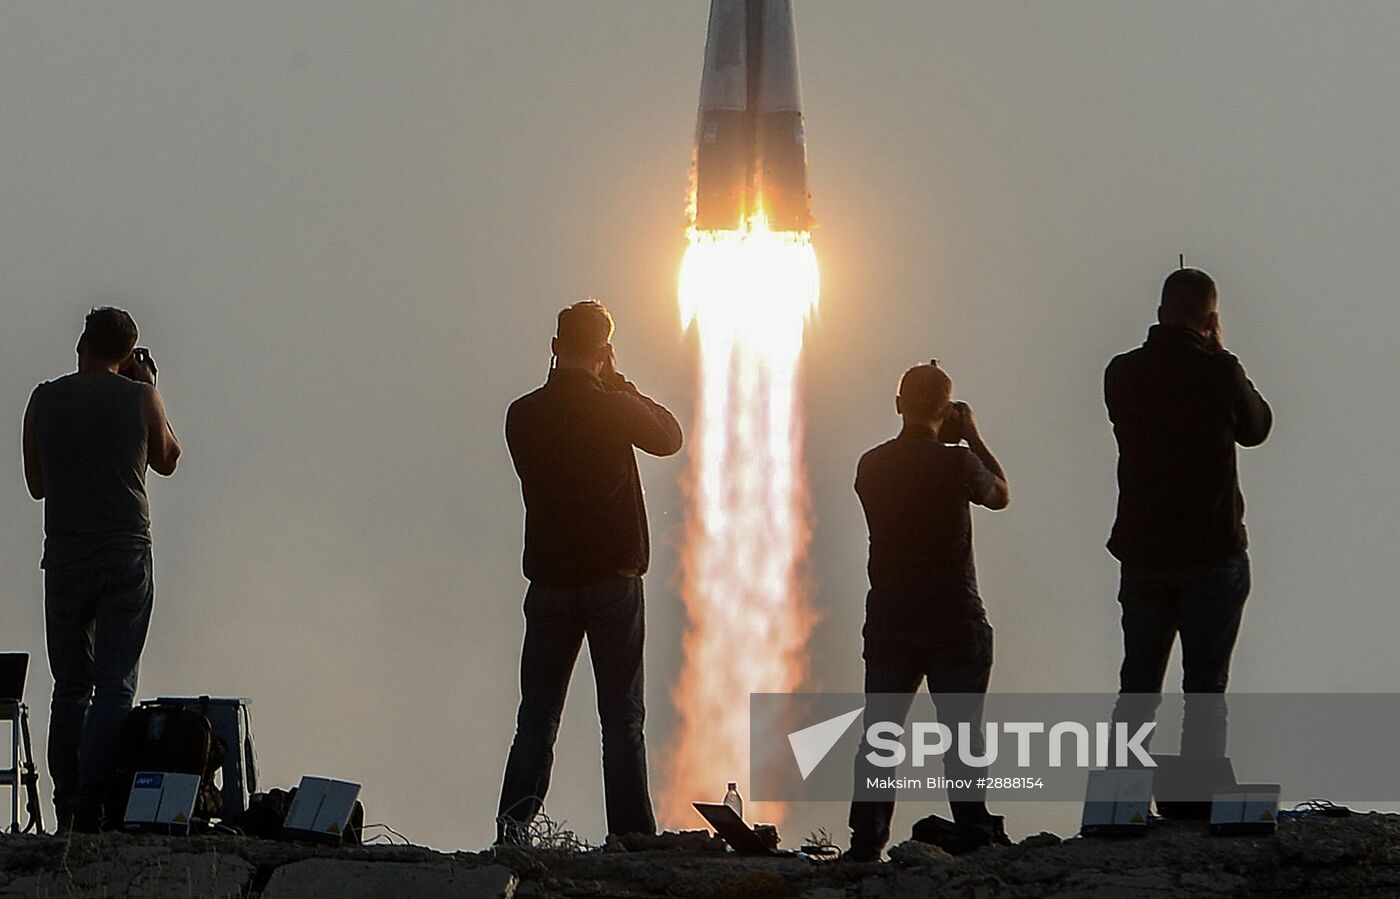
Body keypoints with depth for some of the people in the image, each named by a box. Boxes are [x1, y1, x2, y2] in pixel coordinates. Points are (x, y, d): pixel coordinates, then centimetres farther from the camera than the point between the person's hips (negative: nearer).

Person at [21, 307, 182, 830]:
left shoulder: (45, 400, 2)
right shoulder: (139, 397, -3)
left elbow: (36, 484, 11)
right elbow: (167, 461, 14)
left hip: (64, 556, 2)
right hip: (126, 552, -2)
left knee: (70, 686, 10)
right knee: (115, 685, -2)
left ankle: (67, 810, 7)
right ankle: (93, 807, -12)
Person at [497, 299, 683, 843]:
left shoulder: (523, 415, 0)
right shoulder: (614, 409, -10)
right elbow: (669, 437, 10)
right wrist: (619, 384, 15)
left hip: (548, 578, 3)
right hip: (613, 576, -3)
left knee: (537, 715, 6)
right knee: (622, 715, 2)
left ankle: (515, 823, -6)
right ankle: (630, 833, -1)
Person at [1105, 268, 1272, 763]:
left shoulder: (1122, 373, 1)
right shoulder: (1218, 371, -13)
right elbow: (1256, 427, 6)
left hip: (1142, 554, 4)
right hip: (1213, 555, -4)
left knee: (1136, 688, 12)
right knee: (1205, 690, 0)